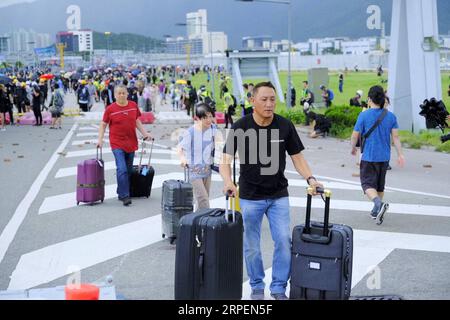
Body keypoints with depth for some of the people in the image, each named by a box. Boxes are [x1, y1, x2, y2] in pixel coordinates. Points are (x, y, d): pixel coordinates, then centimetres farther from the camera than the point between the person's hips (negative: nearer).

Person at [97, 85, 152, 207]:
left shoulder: (133, 106, 4)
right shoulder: (110, 109, -5)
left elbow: (137, 122, 15)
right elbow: (103, 125, 3)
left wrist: (145, 134, 6)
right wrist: (100, 139, -5)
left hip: (131, 143, 4)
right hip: (117, 143, -4)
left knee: (129, 170, 11)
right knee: (122, 169, -14)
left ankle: (121, 193, 25)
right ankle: (125, 196, -12)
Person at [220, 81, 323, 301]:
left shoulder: (285, 126, -5)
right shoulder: (240, 127, -11)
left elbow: (297, 157, 1)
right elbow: (226, 160, -14)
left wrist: (310, 179, -15)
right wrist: (228, 182, -34)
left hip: (278, 195, 2)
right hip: (250, 197, -1)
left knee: (284, 240, -4)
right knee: (251, 245, 6)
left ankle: (279, 288, 12)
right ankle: (257, 287, 26)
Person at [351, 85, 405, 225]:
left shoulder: (364, 115, -10)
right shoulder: (390, 116, 0)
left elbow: (355, 135, -5)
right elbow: (395, 137, -2)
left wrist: (353, 148, 13)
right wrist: (400, 154, 2)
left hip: (369, 157, -4)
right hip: (384, 157, 4)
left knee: (368, 184, -3)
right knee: (380, 185, 19)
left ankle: (379, 204, -29)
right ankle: (376, 211, 28)